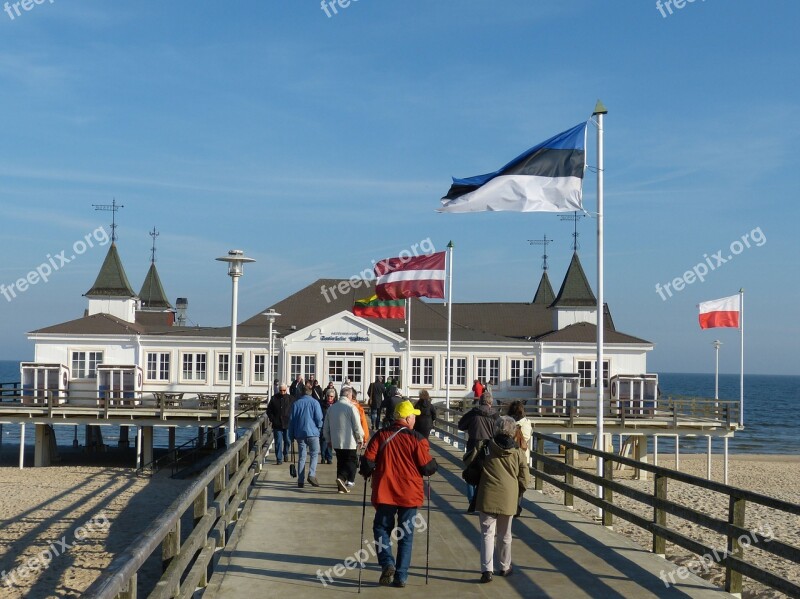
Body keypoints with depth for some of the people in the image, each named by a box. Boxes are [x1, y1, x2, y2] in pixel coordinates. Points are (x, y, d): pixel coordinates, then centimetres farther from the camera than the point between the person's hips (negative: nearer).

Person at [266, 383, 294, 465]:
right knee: (278, 442, 0)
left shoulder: (291, 399, 1)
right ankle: (279, 459, 5)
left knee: (287, 441, 9)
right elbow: (269, 410, 9)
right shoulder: (274, 398, 1)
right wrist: (272, 419, -1)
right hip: (277, 424, 0)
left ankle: (286, 453, 36)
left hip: (288, 424, 0)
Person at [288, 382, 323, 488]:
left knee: (301, 456, 7)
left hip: (299, 433, 3)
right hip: (312, 432, -3)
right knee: (314, 454, 5)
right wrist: (319, 429, 12)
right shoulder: (314, 402, -2)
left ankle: (300, 480, 5)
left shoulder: (296, 403, 7)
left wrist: (291, 435, 13)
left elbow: (291, 420, 8)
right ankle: (312, 475, -14)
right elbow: (319, 418, -5)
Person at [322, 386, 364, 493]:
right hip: (349, 442, -5)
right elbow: (357, 426, -11)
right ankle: (342, 478, -19)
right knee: (352, 461, 3)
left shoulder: (331, 408, 6)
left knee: (341, 462, 14)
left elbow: (326, 427, 12)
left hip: (336, 442, 5)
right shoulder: (351, 407, -12)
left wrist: (328, 440, 24)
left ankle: (341, 486, 10)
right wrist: (360, 439, 2)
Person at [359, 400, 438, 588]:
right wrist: (433, 465, 16)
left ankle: (387, 563, -4)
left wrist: (366, 472, 16)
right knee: (406, 535, 10)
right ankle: (401, 577, 10)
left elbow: (367, 461, -5)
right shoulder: (417, 439, -8)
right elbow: (428, 468, -7)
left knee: (382, 528, 17)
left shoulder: (380, 436, -3)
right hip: (410, 494, 0)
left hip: (384, 492, 1)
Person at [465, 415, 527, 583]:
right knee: (505, 535, 17)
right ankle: (505, 567, 30)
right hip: (508, 499, 2)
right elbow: (523, 479, 2)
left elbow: (469, 463, 4)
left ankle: (487, 569, -11)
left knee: (487, 533, 1)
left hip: (488, 497, -2)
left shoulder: (486, 447, -4)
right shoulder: (518, 452, -1)